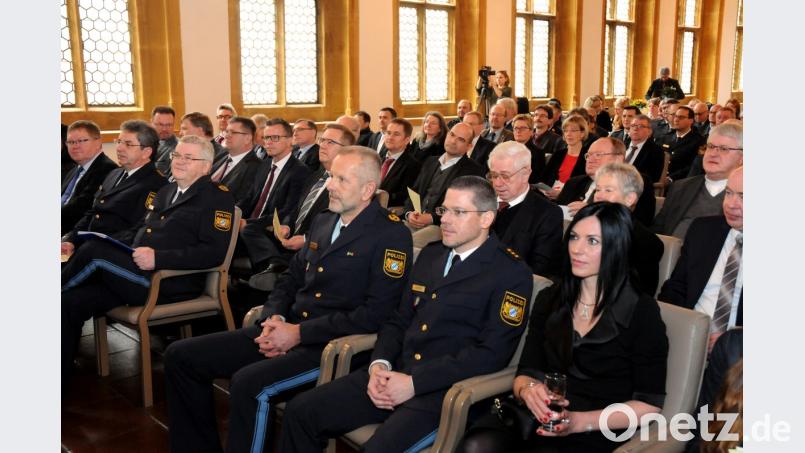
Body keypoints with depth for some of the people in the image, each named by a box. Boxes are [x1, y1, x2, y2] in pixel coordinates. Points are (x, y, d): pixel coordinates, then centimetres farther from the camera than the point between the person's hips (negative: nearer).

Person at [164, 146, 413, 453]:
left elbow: (376, 313, -17)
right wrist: (274, 318, -2)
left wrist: (300, 333, -16)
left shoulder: (391, 235, -9)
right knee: (180, 356, 1)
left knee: (248, 383, -32)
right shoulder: (323, 221, 15)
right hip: (288, 331, 8)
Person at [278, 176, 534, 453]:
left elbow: (492, 352, -13)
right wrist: (379, 364, -3)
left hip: (445, 389, -6)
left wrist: (415, 383, -17)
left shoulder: (511, 274, -5)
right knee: (300, 411, -6)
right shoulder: (430, 255, 17)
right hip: (395, 375, 7)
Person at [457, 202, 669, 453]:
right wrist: (528, 389, -14)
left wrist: (580, 421, -15)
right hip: (538, 417, 3)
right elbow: (526, 371, 10)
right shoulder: (549, 299, 11)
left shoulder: (642, 312, -2)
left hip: (594, 432, -3)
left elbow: (650, 403, -2)